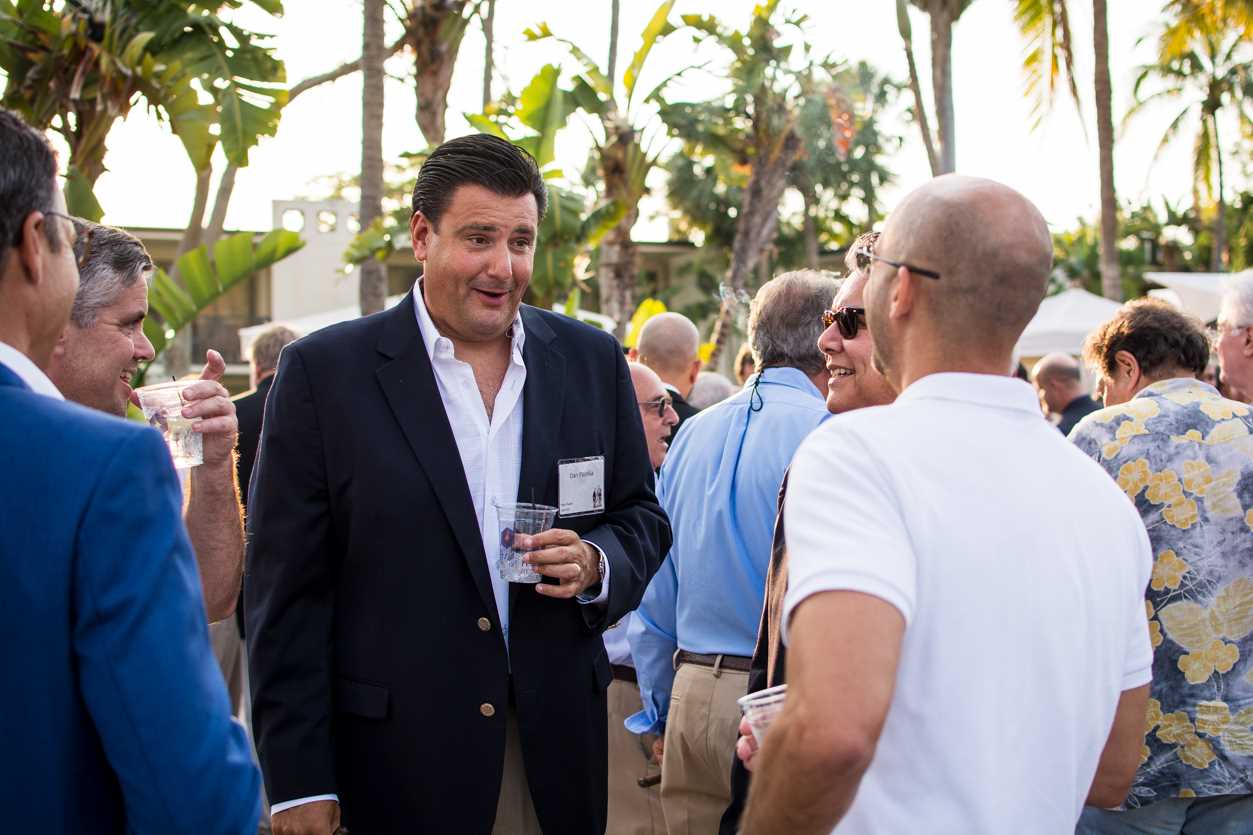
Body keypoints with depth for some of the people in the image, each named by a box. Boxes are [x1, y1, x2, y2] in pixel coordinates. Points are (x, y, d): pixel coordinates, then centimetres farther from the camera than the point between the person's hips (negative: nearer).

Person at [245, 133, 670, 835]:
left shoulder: (592, 361, 5)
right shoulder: (324, 372, -6)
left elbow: (641, 517, 14)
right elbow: (288, 593, -6)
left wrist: (596, 564, -9)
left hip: (560, 748, 3)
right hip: (399, 764, -3)